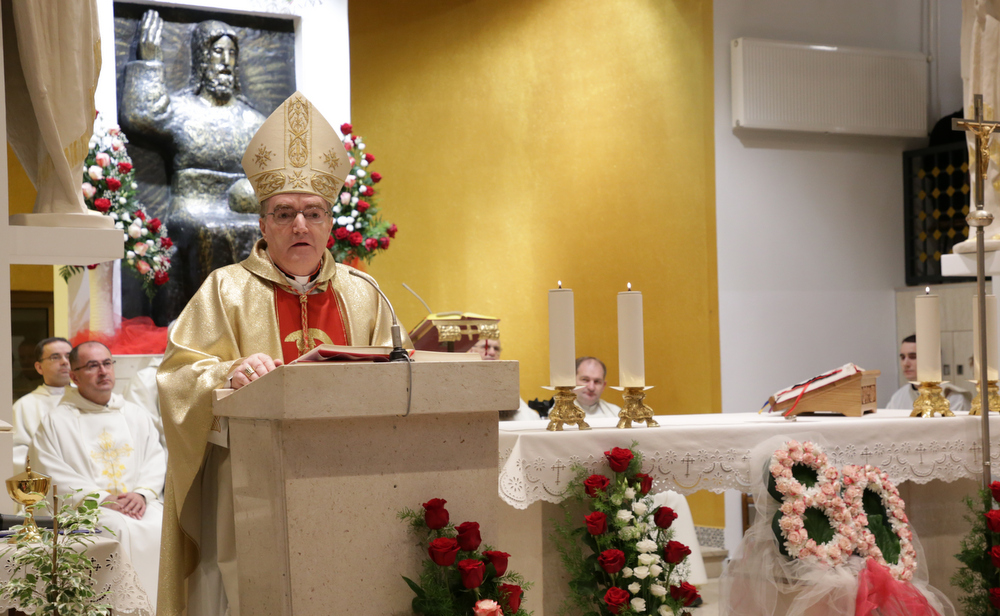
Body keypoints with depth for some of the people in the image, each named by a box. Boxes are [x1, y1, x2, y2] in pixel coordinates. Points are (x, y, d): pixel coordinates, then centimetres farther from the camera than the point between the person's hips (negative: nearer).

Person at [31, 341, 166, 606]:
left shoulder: (136, 416, 20)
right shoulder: (55, 421, 6)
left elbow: (156, 460, 13)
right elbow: (52, 474, -4)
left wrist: (142, 493, -9)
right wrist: (102, 498, -13)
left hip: (139, 505, 4)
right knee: (122, 531, -33)